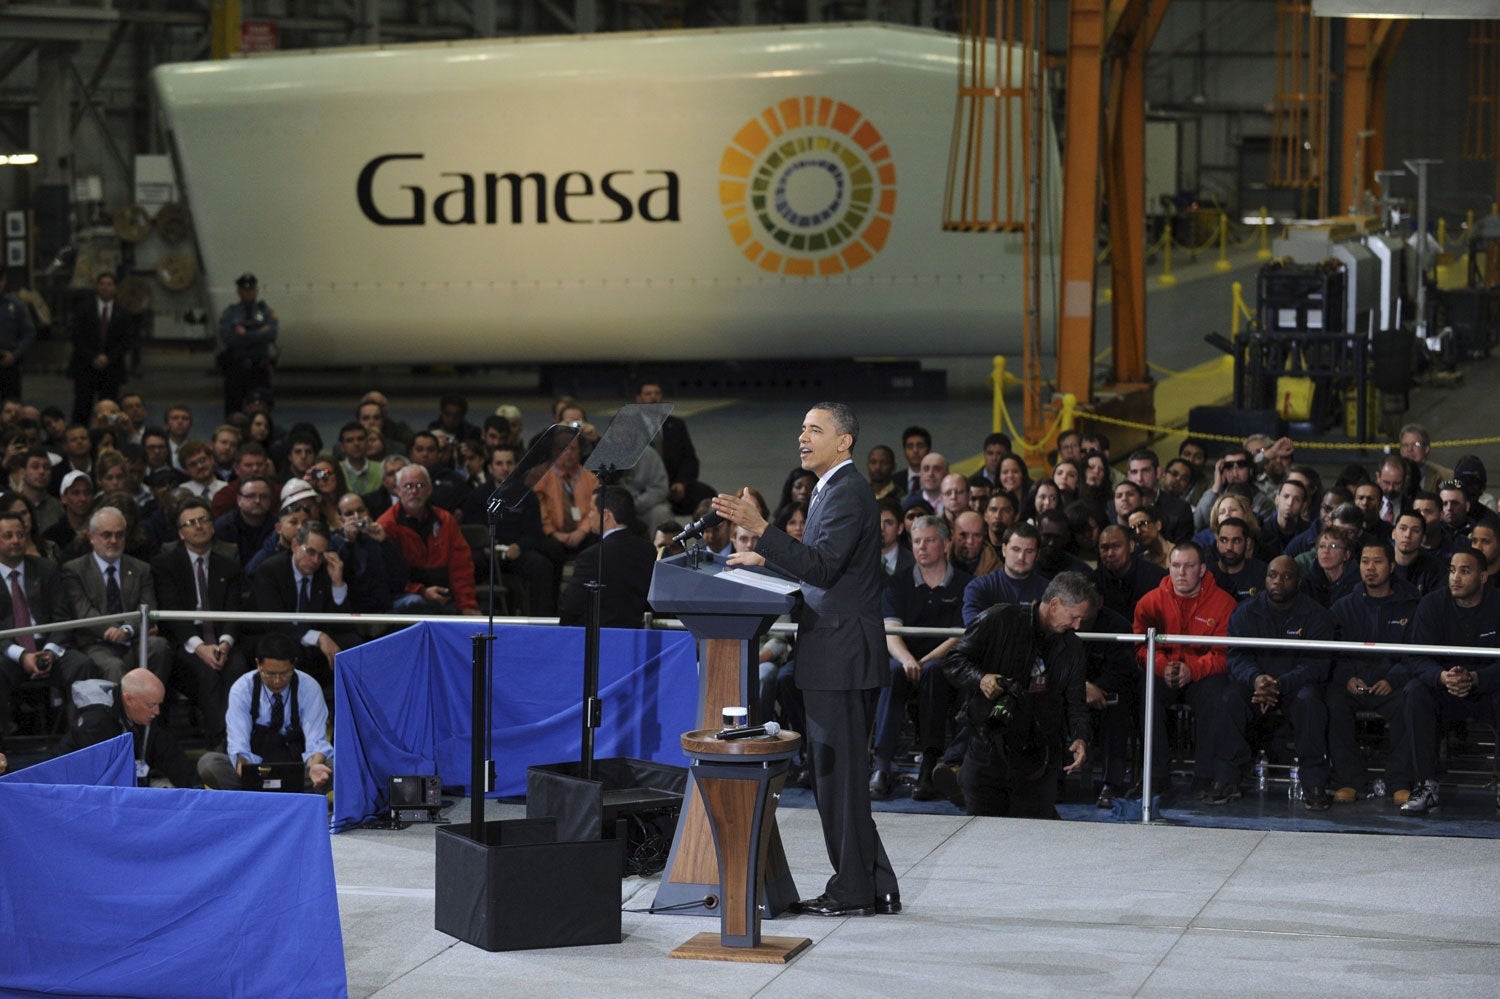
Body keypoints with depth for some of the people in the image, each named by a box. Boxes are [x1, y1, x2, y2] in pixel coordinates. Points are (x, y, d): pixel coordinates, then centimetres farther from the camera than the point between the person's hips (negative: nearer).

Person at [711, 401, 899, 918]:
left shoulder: (847, 492, -14)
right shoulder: (834, 489, 19)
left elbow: (822, 566, -24)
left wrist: (760, 529, -30)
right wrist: (766, 558, 25)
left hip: (842, 656, -11)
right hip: (834, 659, 11)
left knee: (838, 772, -6)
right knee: (837, 773, 13)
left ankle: (852, 891, 0)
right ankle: (876, 887, 17)